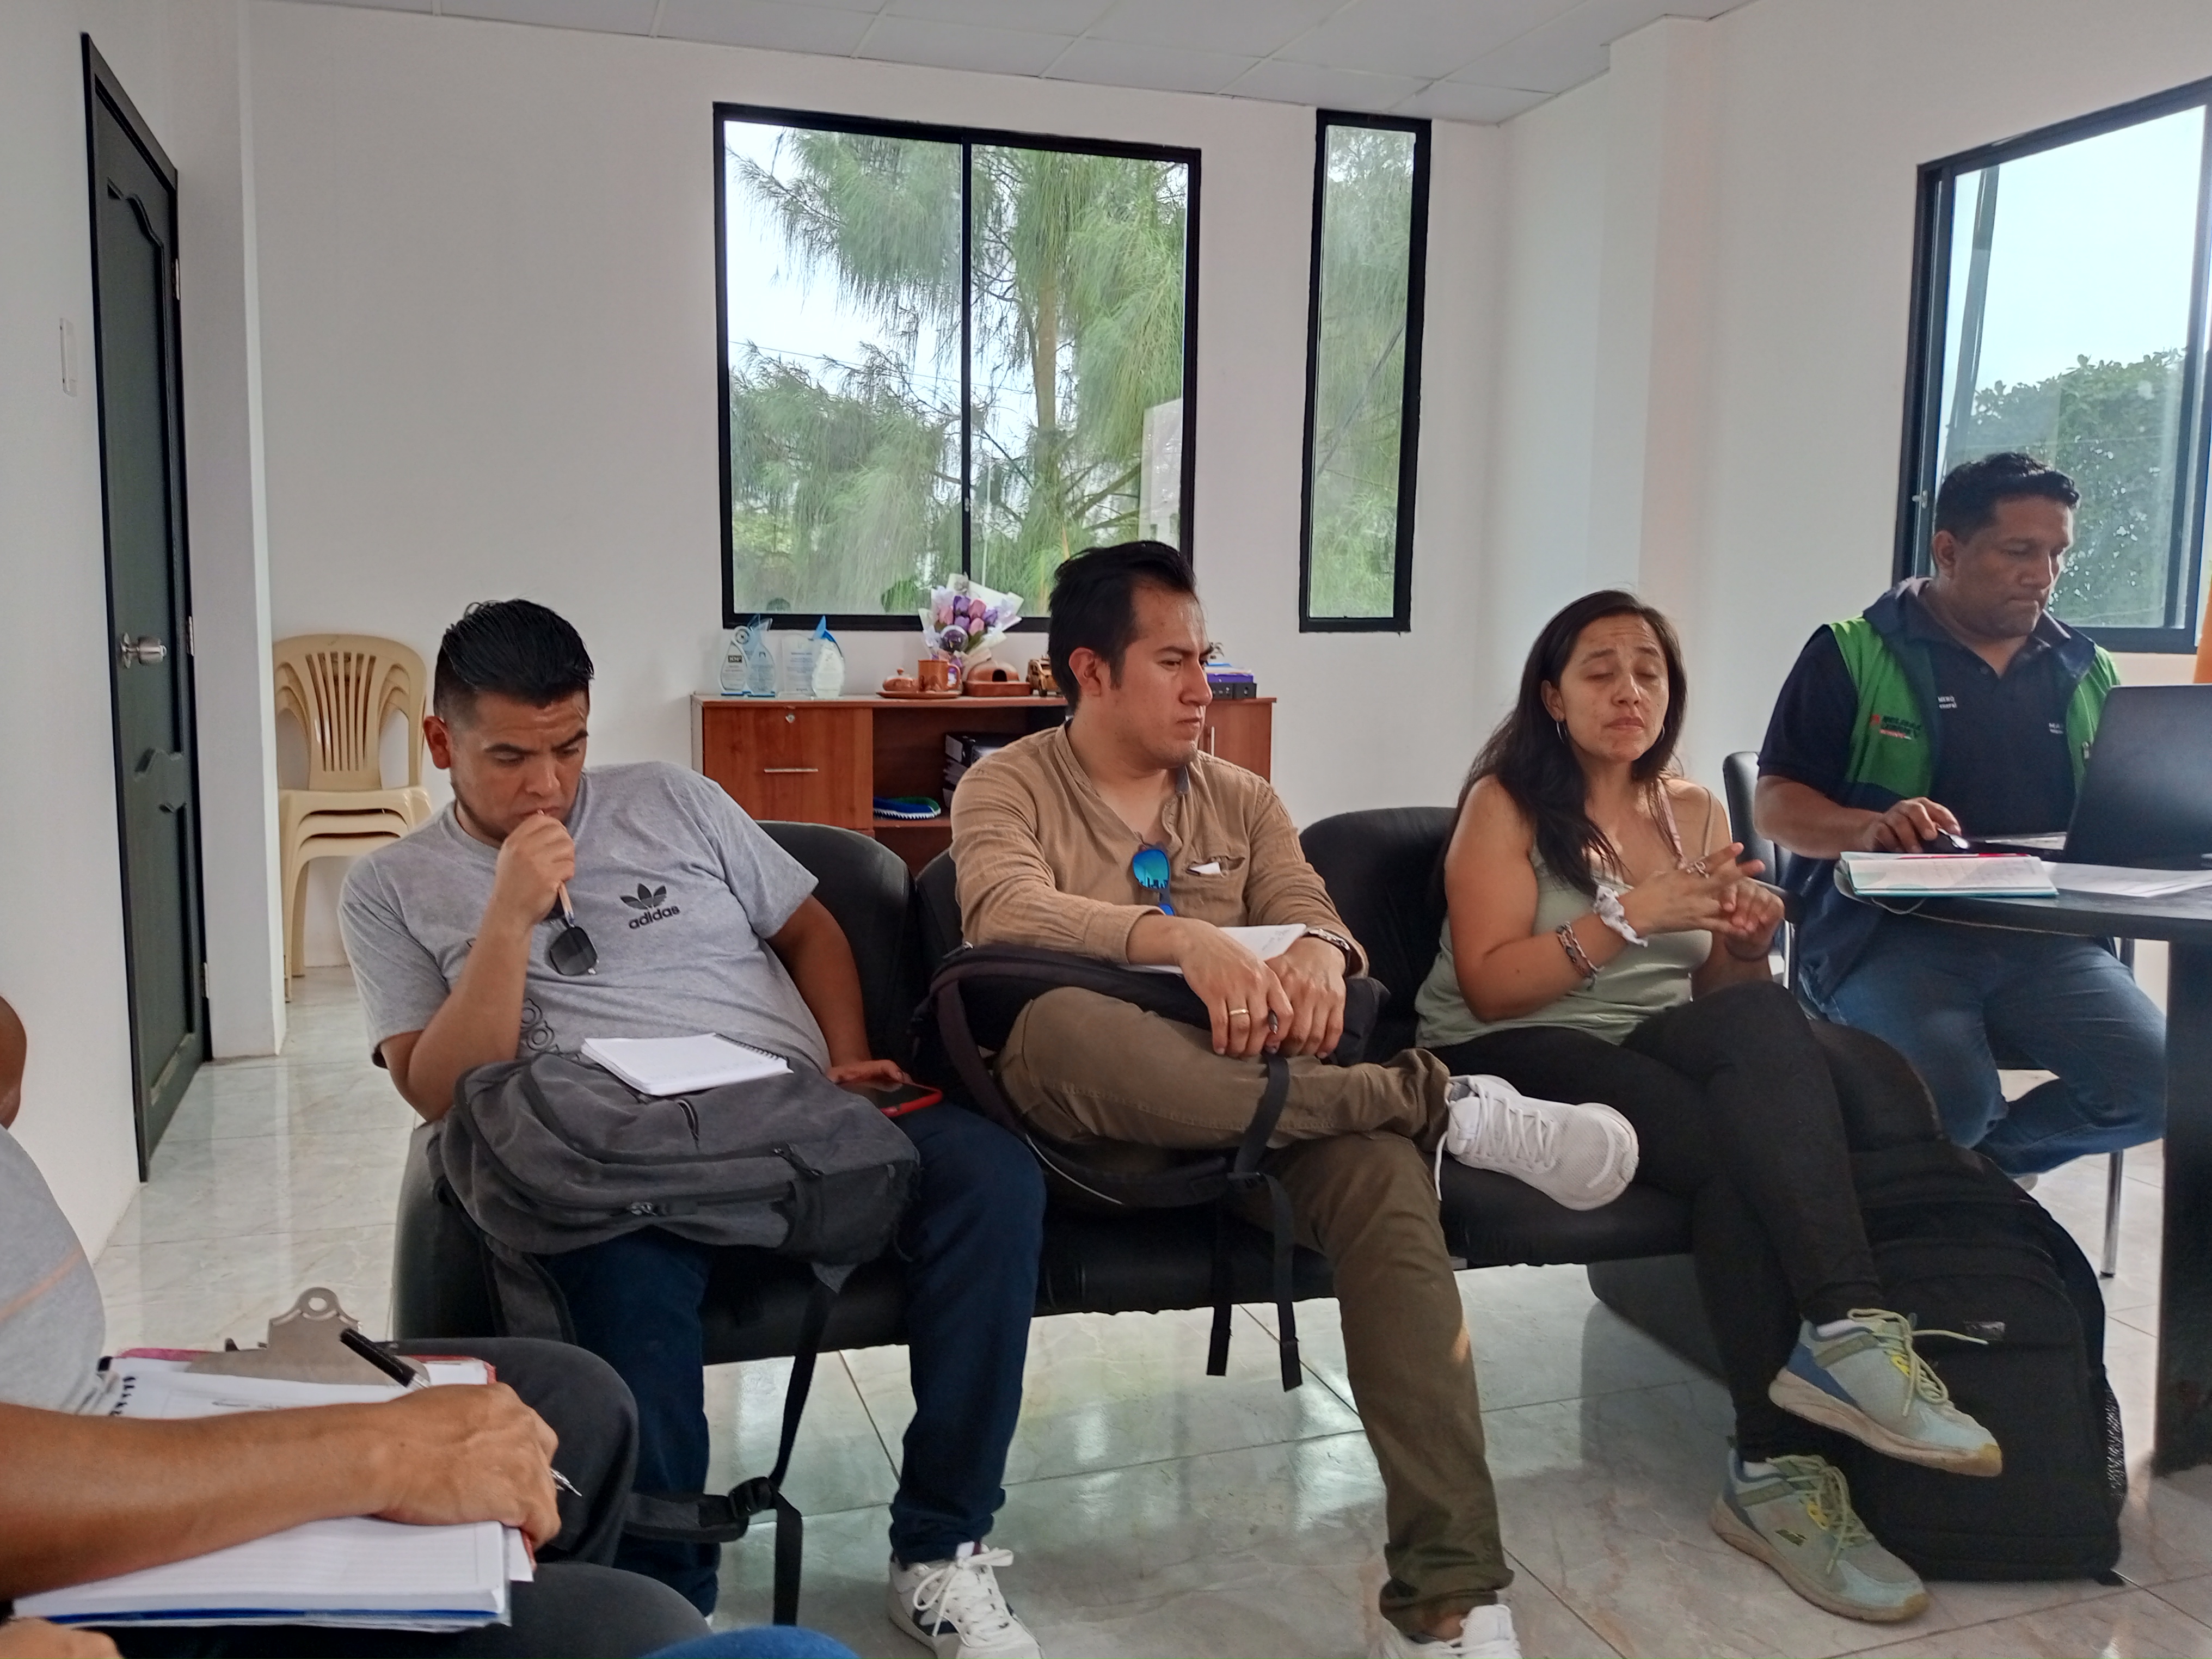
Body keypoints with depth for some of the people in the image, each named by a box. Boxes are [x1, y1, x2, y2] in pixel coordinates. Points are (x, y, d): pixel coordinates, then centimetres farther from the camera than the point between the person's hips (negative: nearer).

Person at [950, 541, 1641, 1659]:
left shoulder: (1242, 801, 21)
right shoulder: (1008, 787, 6)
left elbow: (1314, 915, 6)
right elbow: (1006, 911, -15)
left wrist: (1318, 955, -21)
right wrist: (1187, 940, -31)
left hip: (1260, 1096, 3)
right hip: (1100, 1109, -2)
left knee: (1383, 1167, -31)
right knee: (1056, 1029, -39)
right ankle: (1443, 1105, -30)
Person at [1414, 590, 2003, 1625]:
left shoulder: (1694, 812, 16)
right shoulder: (1506, 802, 0)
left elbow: (1719, 995, 16)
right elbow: (1490, 986, -12)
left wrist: (1743, 946, -7)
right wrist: (1632, 916, -22)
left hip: (1664, 1053, 5)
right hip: (1519, 1060, -5)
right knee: (1740, 1149, -35)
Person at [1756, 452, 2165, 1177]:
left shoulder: (2089, 673, 19)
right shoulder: (1850, 655, 4)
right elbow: (1777, 804, -2)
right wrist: (1867, 830, -23)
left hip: (2046, 937, 5)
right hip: (1888, 928, -4)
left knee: (2156, 1084, -20)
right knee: (1951, 1101, -31)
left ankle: (1986, 1157, 9)